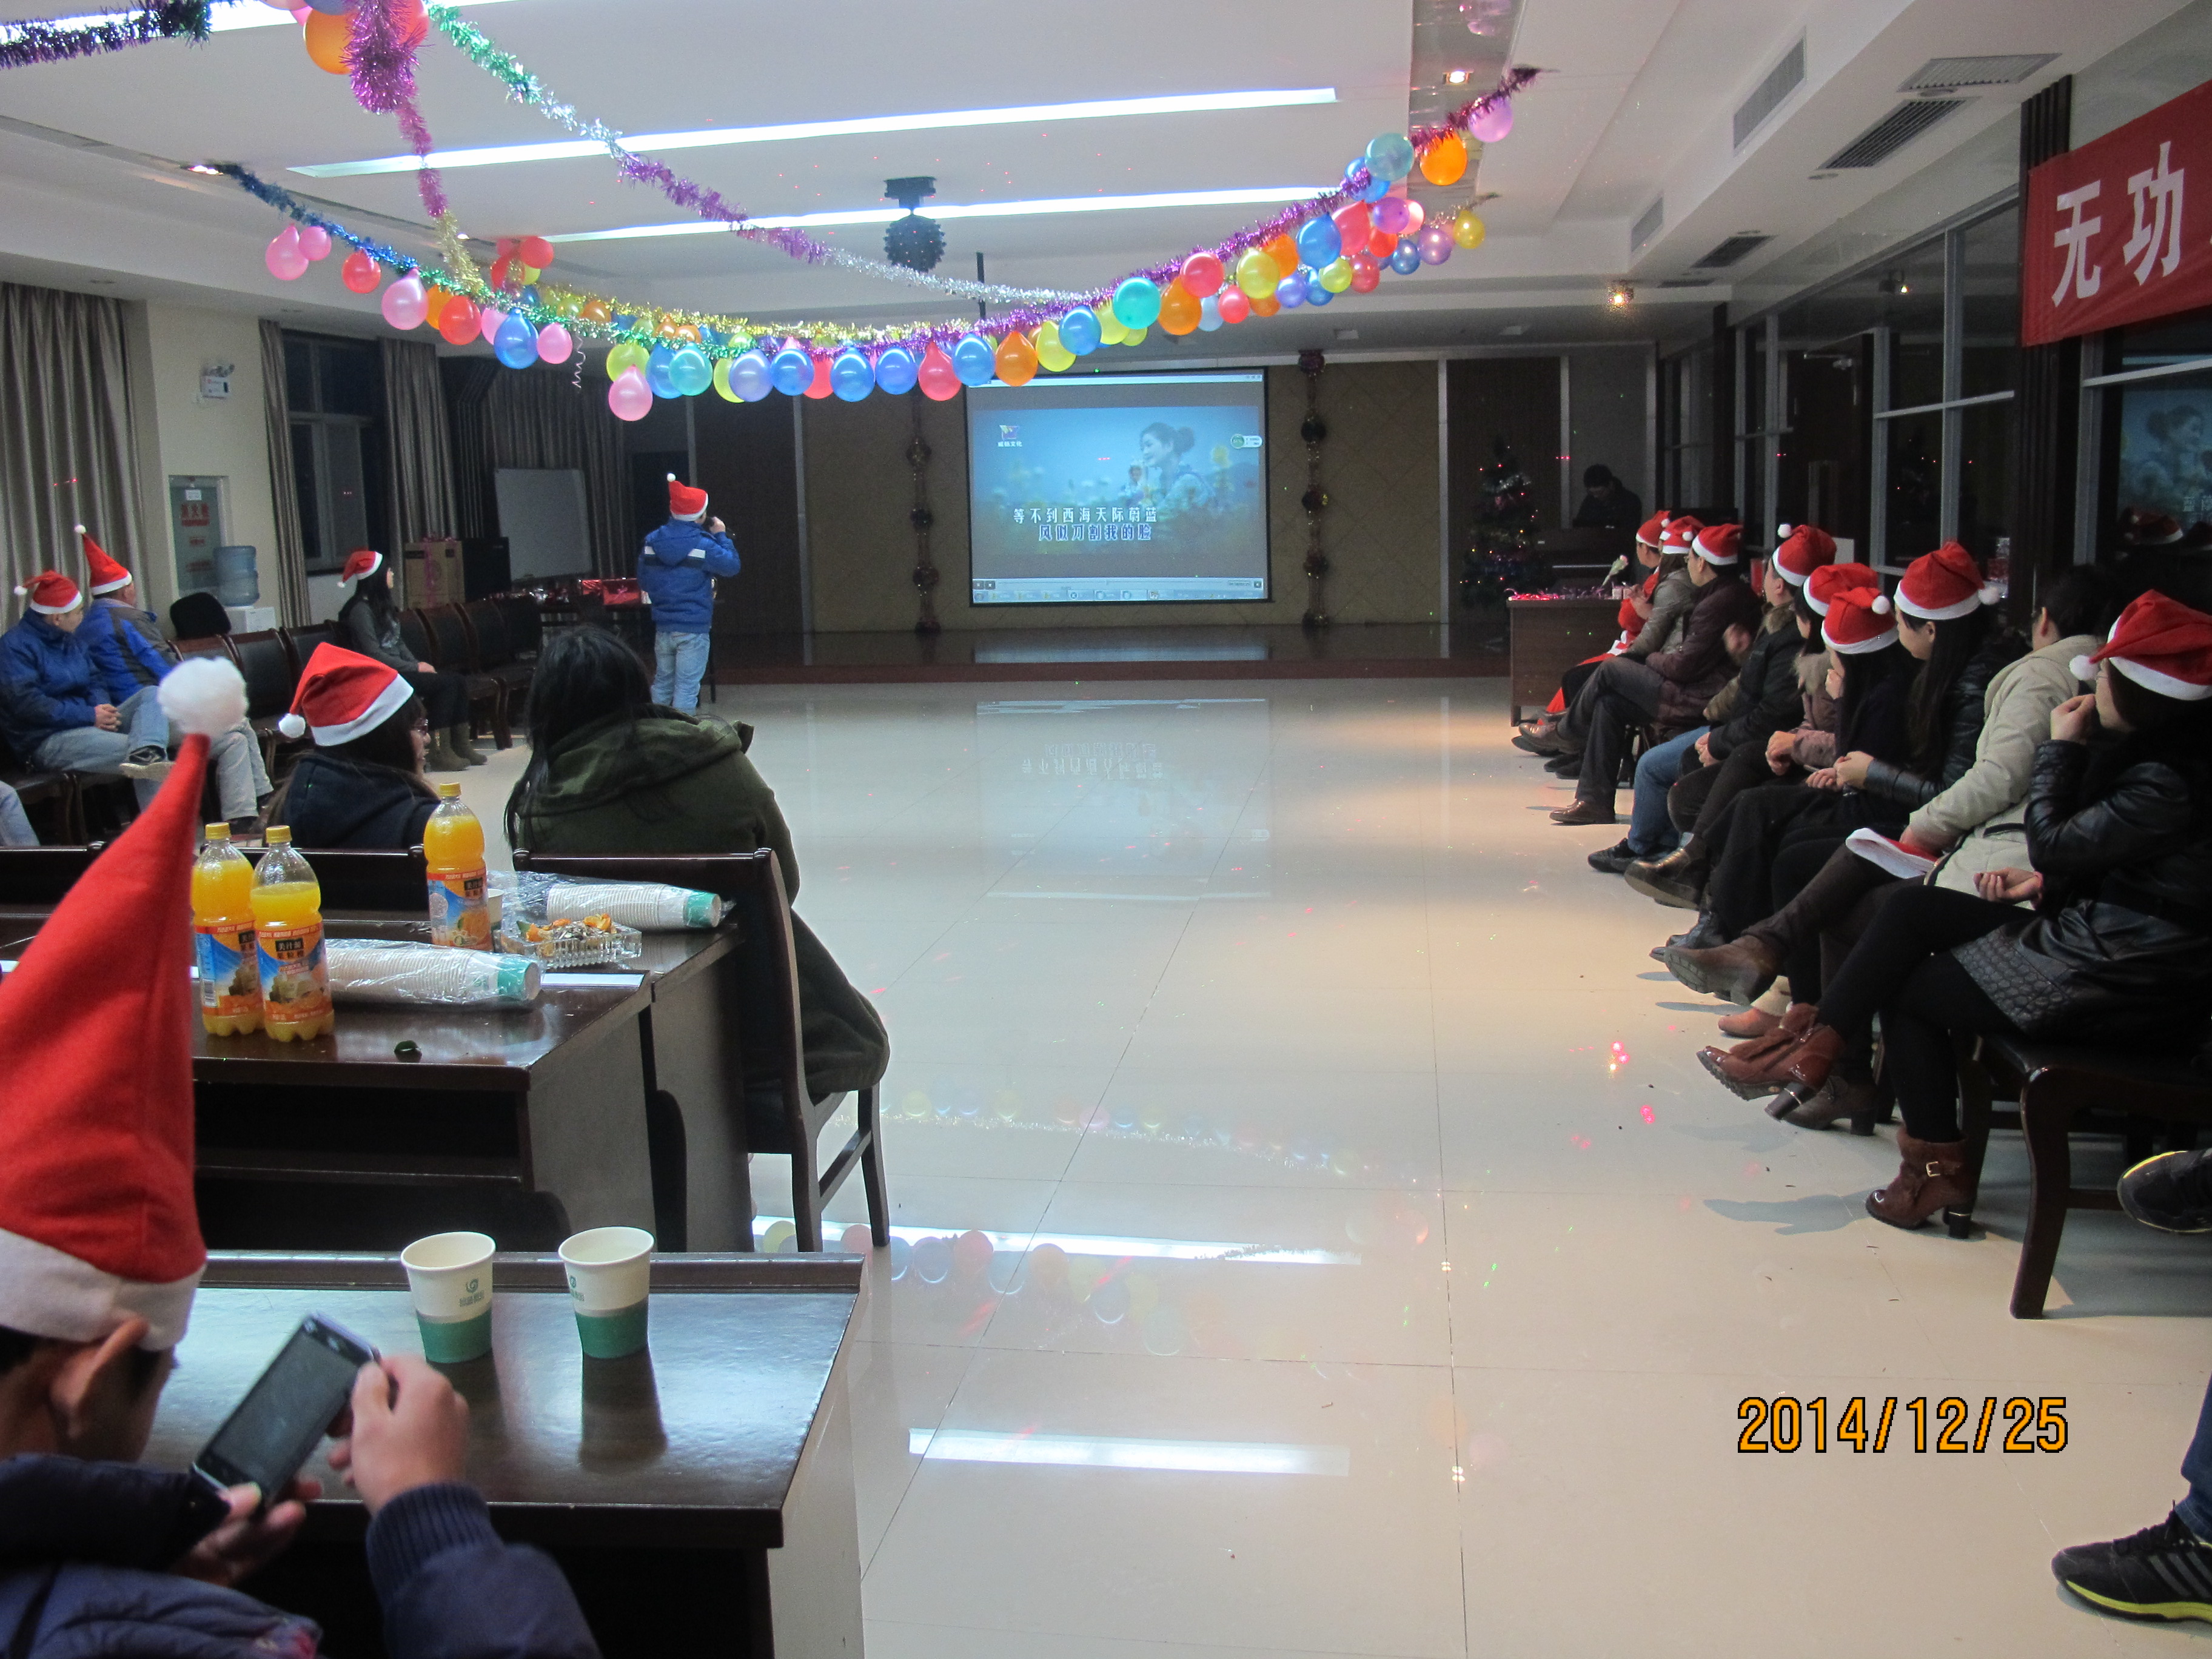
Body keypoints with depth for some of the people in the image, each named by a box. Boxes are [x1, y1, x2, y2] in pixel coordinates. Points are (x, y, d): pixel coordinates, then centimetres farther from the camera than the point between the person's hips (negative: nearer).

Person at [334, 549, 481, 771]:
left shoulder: (383, 606, 17)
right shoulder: (360, 611, -12)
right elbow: (374, 655, -18)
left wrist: (419, 665, 1)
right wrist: (415, 668, -15)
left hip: (401, 669, 9)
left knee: (459, 681, -8)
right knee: (445, 684, -24)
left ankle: (461, 745, -6)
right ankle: (440, 754, -23)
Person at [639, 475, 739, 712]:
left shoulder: (652, 542, 3)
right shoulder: (703, 545, -13)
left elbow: (643, 581, 9)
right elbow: (731, 566, -5)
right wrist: (722, 537, 4)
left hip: (663, 628, 5)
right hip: (694, 629, -5)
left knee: (662, 683, 17)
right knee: (686, 687, -2)